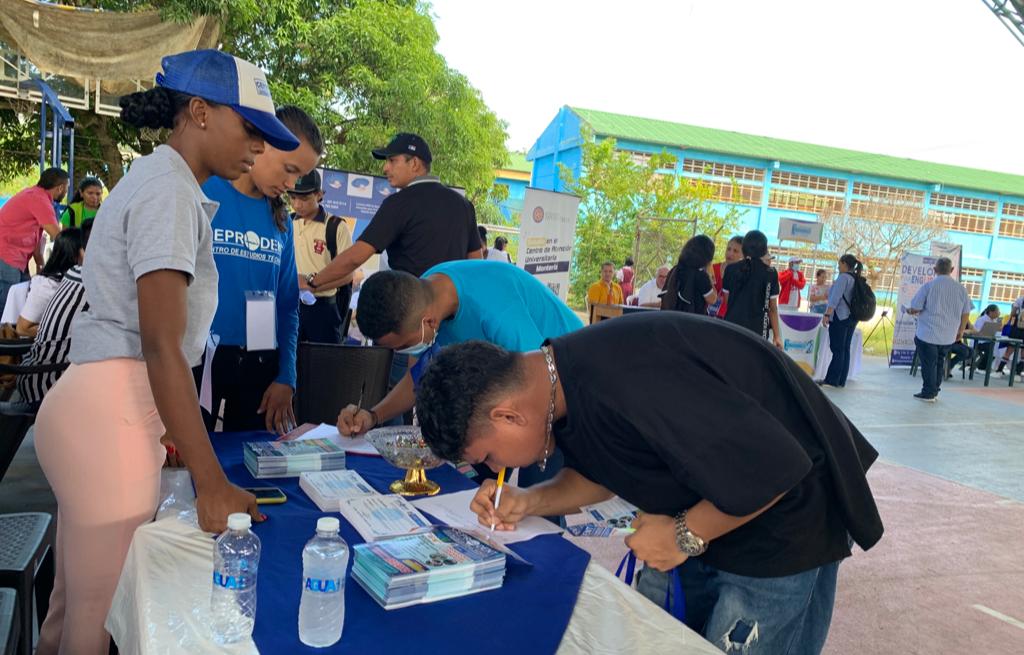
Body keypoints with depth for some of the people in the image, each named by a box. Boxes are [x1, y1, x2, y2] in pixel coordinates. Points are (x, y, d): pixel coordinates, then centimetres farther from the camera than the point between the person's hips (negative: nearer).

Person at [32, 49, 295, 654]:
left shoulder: (159, 181, 17)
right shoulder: (170, 191, -12)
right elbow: (161, 345, -20)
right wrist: (212, 483, -20)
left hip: (104, 405, 9)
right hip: (112, 414, -9)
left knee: (74, 603, 18)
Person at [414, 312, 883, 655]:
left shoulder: (628, 384, -37)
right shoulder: (562, 379, -7)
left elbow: (775, 468, -32)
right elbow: (606, 470, 10)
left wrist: (685, 535, -20)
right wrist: (530, 502, -5)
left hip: (783, 509, -8)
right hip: (708, 501, 8)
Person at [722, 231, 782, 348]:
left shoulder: (731, 269, 3)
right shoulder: (770, 274, -4)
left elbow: (727, 300, 8)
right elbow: (772, 308, -2)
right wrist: (776, 335, 4)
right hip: (756, 330, -3)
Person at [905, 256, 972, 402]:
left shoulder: (928, 285, -11)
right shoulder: (960, 288, 0)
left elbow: (915, 308, -11)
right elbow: (966, 313, 5)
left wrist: (910, 311, 12)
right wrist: (961, 331, 17)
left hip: (927, 334, -4)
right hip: (948, 336, 4)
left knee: (928, 364, 5)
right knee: (940, 363, 18)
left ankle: (928, 393, 9)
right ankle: (935, 391, 24)